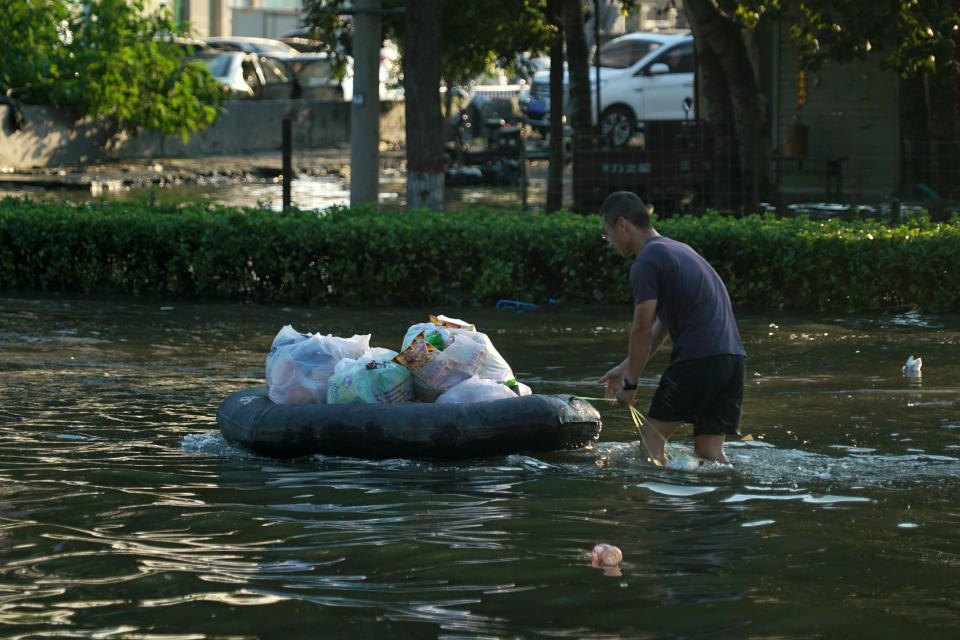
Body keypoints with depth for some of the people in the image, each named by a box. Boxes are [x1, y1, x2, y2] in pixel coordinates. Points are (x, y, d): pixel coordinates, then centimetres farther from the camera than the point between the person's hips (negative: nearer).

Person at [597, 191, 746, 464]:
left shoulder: (646, 263, -5)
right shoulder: (680, 250, 25)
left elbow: (642, 329, -7)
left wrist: (630, 383, 3)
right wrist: (626, 368, 29)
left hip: (698, 359, -8)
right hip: (733, 357, 8)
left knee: (651, 438, 1)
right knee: (709, 450, 8)